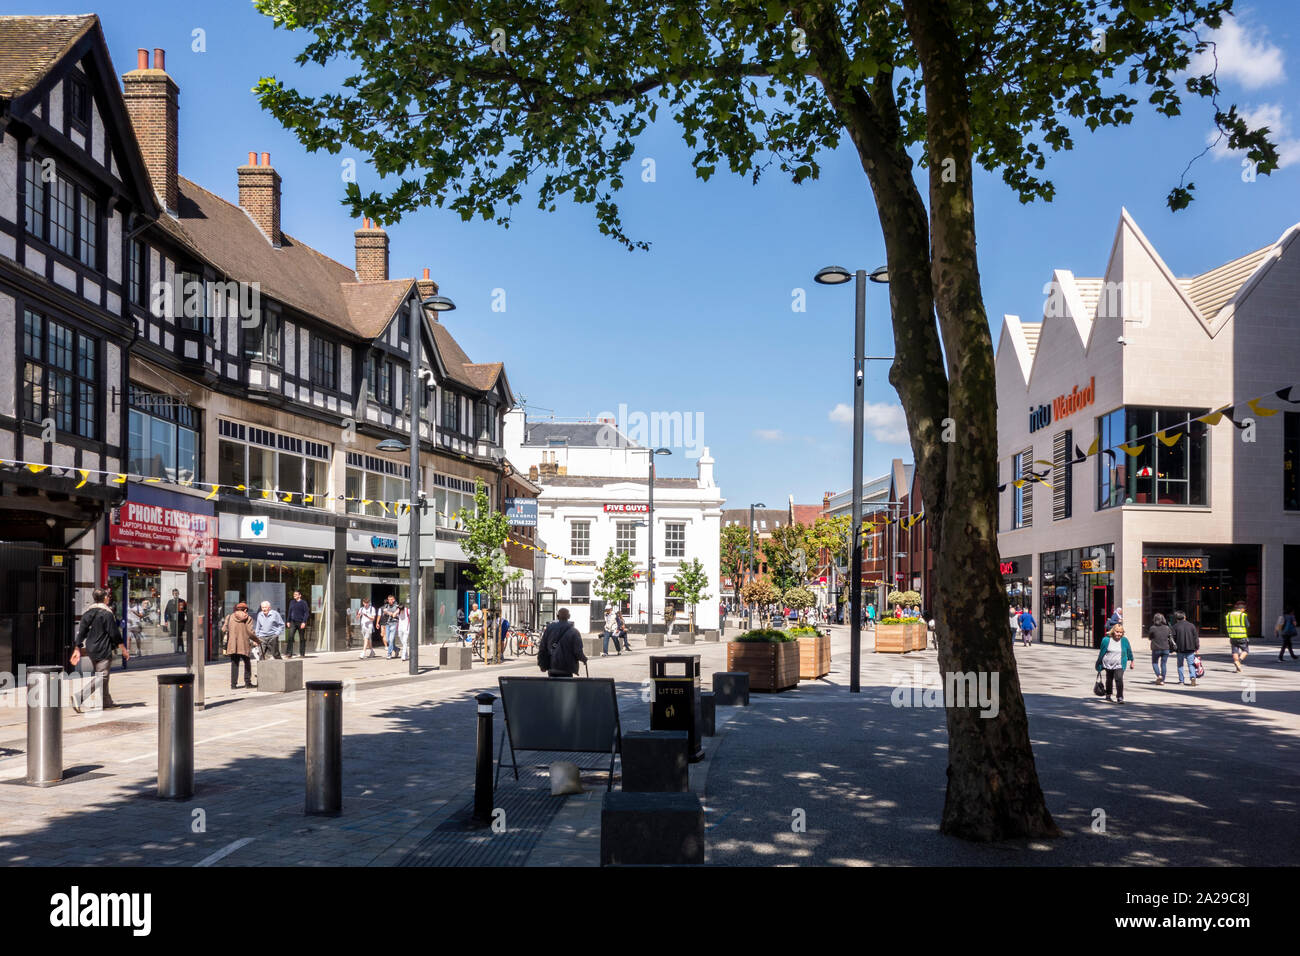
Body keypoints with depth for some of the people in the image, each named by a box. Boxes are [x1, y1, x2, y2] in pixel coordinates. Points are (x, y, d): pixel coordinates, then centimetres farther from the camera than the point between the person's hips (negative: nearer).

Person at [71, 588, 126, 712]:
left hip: (90, 649, 8)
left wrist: (77, 649, 11)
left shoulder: (87, 612, 8)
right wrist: (123, 648, -4)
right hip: (103, 650, -8)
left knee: (100, 675, 19)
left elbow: (81, 631, 8)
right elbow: (114, 632, -12)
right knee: (102, 676, -8)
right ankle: (79, 698, -23)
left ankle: (107, 702, 25)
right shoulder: (107, 613, -12)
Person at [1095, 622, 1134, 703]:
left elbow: (1129, 651, 12)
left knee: (1119, 679, -20)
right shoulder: (1106, 640, -5)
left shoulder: (1124, 640, -2)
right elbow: (1102, 652, 4)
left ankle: (1120, 698, -18)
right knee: (1109, 680, 18)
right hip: (1108, 665, 1)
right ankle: (1108, 695, 40)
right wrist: (1098, 664, 8)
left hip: (1119, 665, -1)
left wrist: (1131, 661, 18)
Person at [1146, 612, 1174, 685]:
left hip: (1156, 649, -3)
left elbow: (1149, 638, 1)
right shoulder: (1167, 628, -1)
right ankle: (1162, 680, 8)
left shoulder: (1152, 628, -10)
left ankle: (1159, 675, -8)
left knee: (1155, 663, 13)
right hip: (1166, 649, 3)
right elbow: (1171, 638, 7)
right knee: (1163, 664, 9)